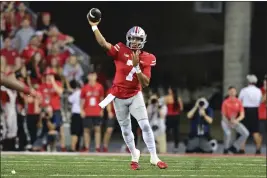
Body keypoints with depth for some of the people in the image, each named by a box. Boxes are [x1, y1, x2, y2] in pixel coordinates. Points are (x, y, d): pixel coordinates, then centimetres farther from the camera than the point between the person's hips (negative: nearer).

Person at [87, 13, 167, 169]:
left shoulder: (146, 58, -8)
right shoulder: (121, 51, -10)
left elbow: (146, 83, -14)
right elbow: (104, 44, -24)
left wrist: (137, 66, -26)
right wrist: (94, 26, -30)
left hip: (135, 96, 0)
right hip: (119, 97, 1)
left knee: (145, 125, -11)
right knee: (126, 129, 11)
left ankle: (154, 157, -7)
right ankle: (134, 156, 30)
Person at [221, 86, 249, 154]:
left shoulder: (239, 102, -2)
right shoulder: (225, 102, -9)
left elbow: (242, 115, -5)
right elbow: (224, 115, -7)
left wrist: (237, 120, -25)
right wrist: (229, 123, -23)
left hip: (236, 122, 4)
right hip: (226, 122, -4)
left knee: (246, 133, -13)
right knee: (228, 133, -33)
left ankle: (234, 147, 2)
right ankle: (226, 149, -7)